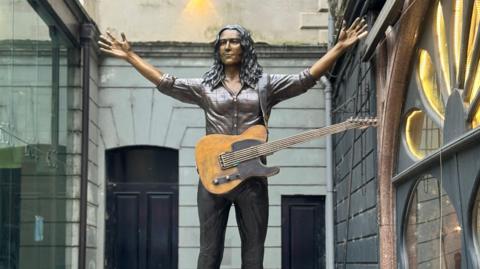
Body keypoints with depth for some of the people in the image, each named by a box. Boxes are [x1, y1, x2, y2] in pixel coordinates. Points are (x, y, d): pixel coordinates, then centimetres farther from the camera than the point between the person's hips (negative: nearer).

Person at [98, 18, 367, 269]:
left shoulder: (265, 84, 9)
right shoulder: (205, 87, 11)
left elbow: (306, 78, 3)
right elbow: (165, 82, 5)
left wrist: (340, 47, -4)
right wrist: (130, 55, 0)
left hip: (252, 178, 0)